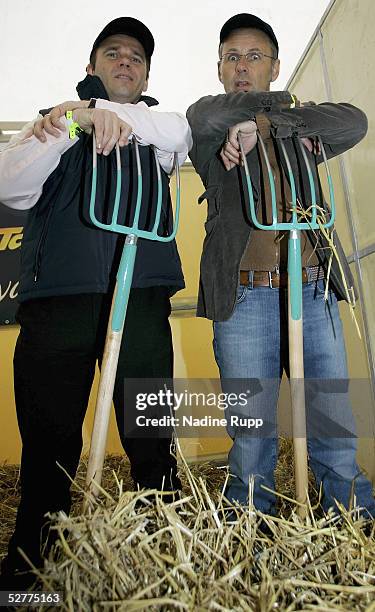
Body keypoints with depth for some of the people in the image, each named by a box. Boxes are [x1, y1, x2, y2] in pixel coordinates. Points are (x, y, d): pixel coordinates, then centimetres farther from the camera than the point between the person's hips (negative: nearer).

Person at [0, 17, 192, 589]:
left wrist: (107, 112, -12)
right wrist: (71, 122, -9)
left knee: (152, 442, 1)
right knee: (48, 445, 5)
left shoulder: (154, 130, 23)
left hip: (141, 300, 1)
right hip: (56, 300, 0)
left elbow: (184, 132, 0)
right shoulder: (51, 123, 21)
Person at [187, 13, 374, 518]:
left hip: (316, 292, 3)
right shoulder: (210, 133, 15)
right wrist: (277, 101, 1)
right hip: (245, 296, -2)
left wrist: (264, 119, -7)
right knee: (251, 432, 1)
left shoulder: (301, 132, 21)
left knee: (335, 428, 7)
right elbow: (206, 115, -9)